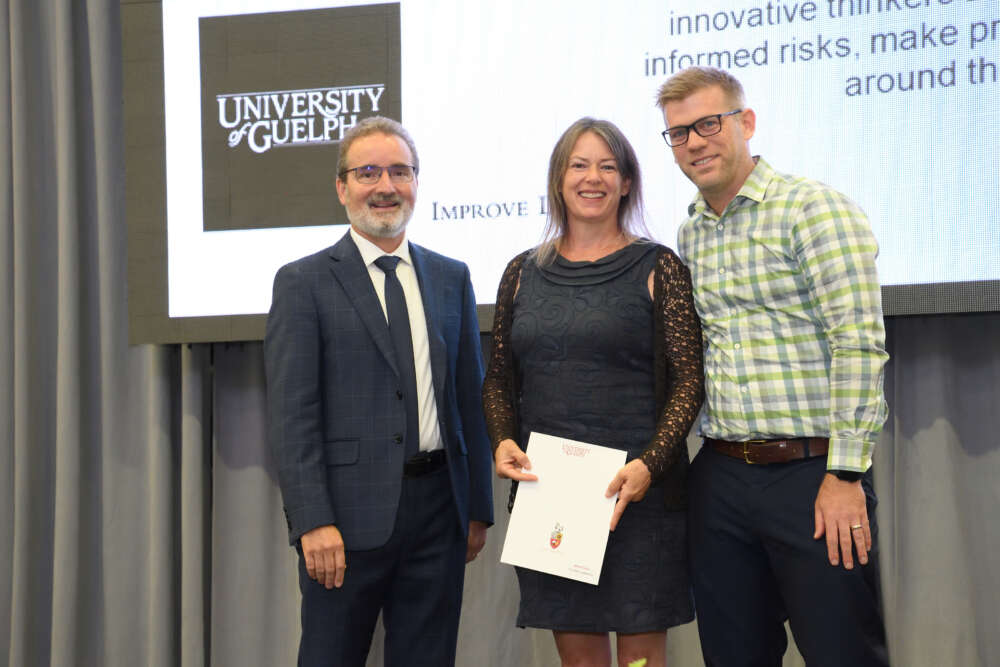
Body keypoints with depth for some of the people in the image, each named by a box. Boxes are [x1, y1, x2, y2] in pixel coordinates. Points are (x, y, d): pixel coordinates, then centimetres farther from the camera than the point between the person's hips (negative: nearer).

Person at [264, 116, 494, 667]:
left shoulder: (451, 278, 13)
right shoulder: (303, 283, -1)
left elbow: (470, 397, 13)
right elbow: (290, 414, -7)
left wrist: (478, 509, 10)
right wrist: (313, 522, -15)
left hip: (438, 509, 4)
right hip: (349, 516, -4)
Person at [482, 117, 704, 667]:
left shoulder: (657, 268, 1)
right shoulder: (524, 272, 11)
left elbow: (689, 379, -4)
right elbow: (498, 380, 15)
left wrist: (650, 465, -16)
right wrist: (502, 442, -4)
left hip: (636, 492, -3)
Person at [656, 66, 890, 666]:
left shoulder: (814, 209, -7)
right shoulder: (690, 237, 14)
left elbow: (859, 346, -14)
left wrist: (845, 475, -18)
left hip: (812, 474, -6)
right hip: (721, 477, 6)